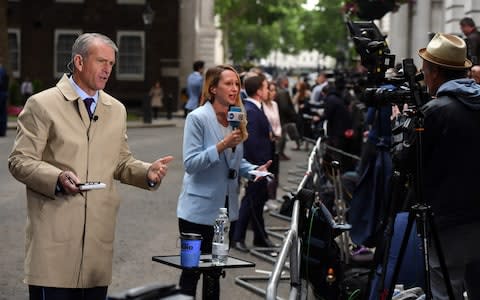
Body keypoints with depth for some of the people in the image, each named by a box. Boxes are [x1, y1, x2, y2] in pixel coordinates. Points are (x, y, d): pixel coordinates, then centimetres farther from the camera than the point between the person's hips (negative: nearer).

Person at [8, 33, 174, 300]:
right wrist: (58, 178, -20)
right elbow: (20, 161, -3)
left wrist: (148, 172, 0)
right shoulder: (42, 105, 0)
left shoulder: (117, 110, 17)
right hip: (54, 234, -5)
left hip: (99, 235, 5)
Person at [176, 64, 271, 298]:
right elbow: (190, 163, -19)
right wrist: (222, 145, -27)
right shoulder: (197, 118, -12)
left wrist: (254, 169, -2)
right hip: (199, 210, -6)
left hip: (226, 208, 6)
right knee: (191, 271, 2)